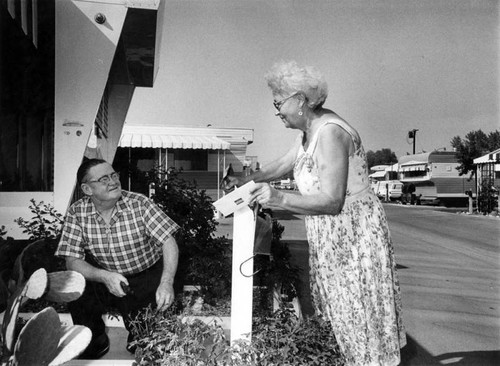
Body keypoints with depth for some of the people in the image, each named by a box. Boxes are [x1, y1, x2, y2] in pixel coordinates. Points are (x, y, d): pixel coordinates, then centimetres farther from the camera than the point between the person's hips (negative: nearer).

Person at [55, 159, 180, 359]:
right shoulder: (77, 213, -10)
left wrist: (167, 283, -33)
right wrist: (105, 277, -30)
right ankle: (96, 342, 10)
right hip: (103, 278, 2)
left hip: (147, 276, -1)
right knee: (76, 294, -23)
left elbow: (169, 242, -18)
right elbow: (72, 261, -11)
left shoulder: (139, 204, -16)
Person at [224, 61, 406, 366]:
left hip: (354, 233, -9)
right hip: (331, 235, 9)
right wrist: (247, 180, 12)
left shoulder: (329, 132, -23)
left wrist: (280, 199, -32)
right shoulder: (309, 130, 7)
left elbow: (332, 200, -26)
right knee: (342, 310, 17)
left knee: (359, 313, 3)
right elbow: (282, 165, 20)